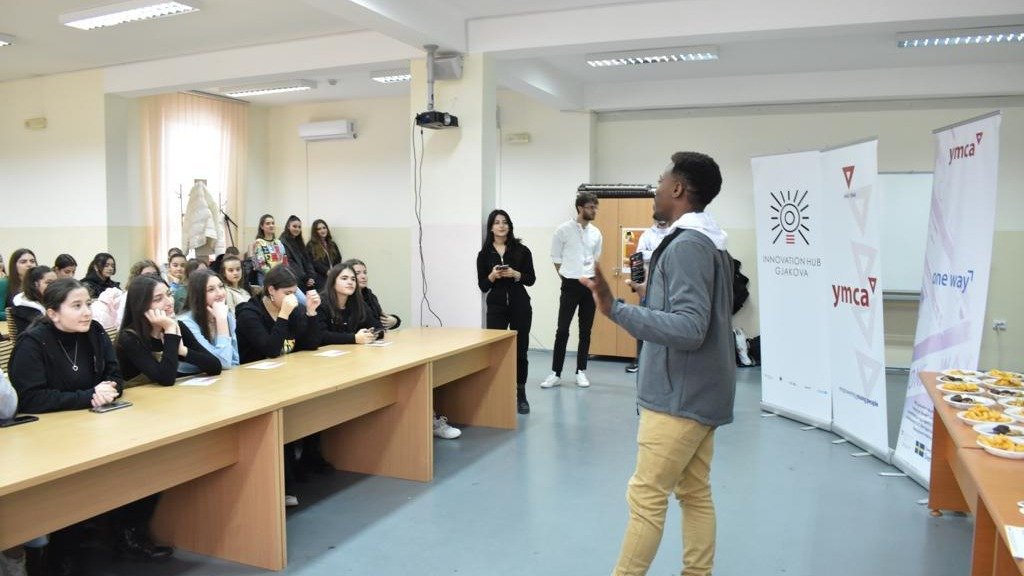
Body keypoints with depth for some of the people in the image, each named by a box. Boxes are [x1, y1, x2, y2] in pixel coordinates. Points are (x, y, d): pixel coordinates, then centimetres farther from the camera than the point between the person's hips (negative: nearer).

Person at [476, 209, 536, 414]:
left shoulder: (521, 250, 1)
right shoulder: (484, 254, 3)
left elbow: (531, 279, 0)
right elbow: (482, 286, 3)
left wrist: (515, 274, -17)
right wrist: (492, 276, -16)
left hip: (520, 306, 0)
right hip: (496, 307, 0)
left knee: (520, 351, 4)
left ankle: (521, 395, 16)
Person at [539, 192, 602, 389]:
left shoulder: (596, 233, 5)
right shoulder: (563, 230, -7)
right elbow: (556, 259, -1)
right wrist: (568, 280, 2)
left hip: (589, 285, 4)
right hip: (570, 285, -3)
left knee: (585, 331, 8)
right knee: (562, 330, -2)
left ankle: (581, 371, 17)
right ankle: (556, 373, 6)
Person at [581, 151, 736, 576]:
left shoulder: (687, 246, -19)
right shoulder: (709, 243, 12)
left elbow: (689, 329, -27)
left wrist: (616, 310, -32)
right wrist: (656, 297, 28)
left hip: (680, 395, -10)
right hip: (697, 392, 10)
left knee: (645, 496, -2)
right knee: (695, 494, 14)